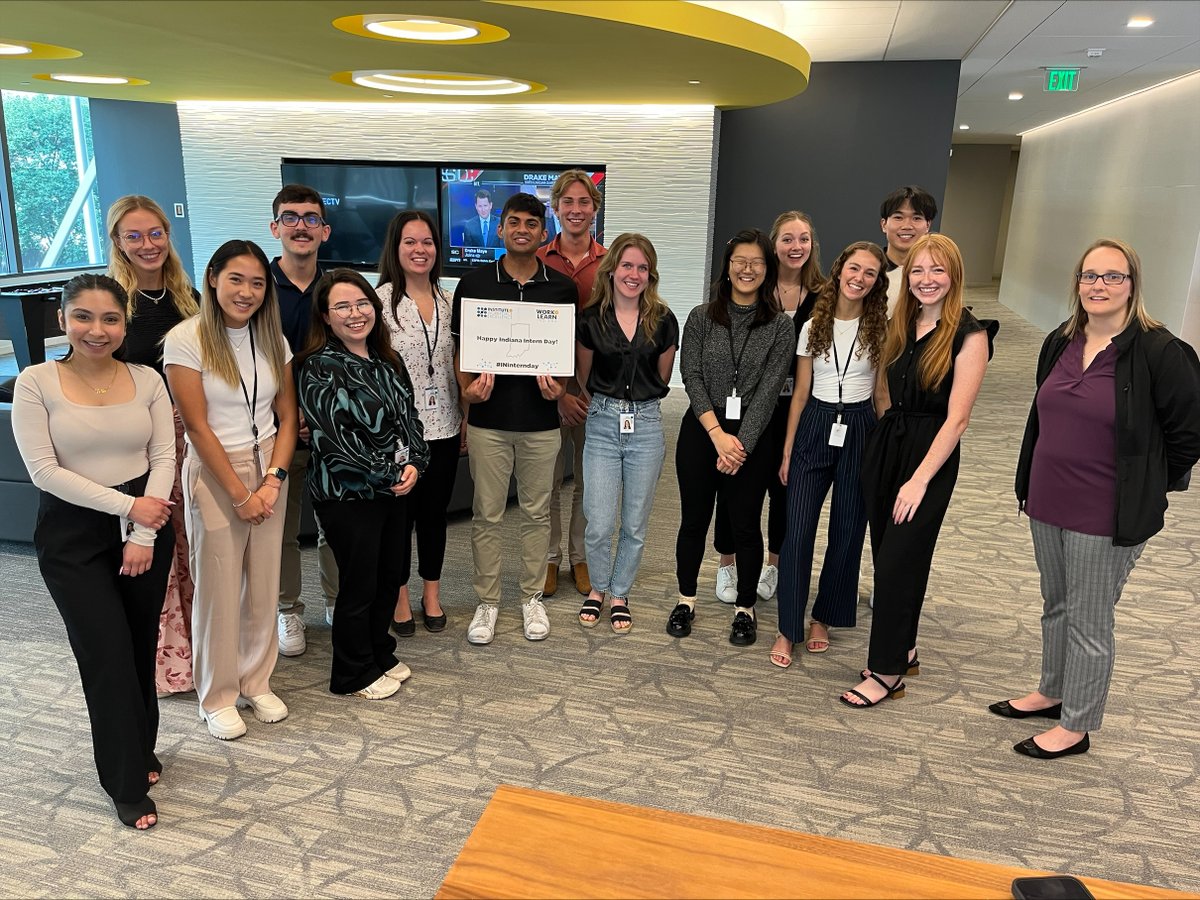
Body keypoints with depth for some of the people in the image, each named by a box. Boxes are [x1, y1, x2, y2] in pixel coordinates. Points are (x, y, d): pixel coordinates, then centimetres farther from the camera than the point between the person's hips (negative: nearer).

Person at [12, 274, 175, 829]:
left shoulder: (147, 381, 0)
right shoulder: (36, 383, -7)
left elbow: (164, 458, -2)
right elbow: (44, 470, -11)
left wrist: (143, 535, -10)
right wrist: (127, 504, -16)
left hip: (147, 525, 2)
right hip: (73, 536, -2)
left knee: (141, 649, 11)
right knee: (108, 654, -1)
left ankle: (140, 749, 36)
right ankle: (128, 786, 16)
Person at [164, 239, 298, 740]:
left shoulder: (272, 338, 4)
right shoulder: (186, 339, -10)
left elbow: (288, 416, 4)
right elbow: (197, 427, -12)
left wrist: (273, 479, -8)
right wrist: (240, 493, -13)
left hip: (268, 470, 4)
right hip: (214, 474, -4)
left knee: (263, 585, 9)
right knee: (218, 590, 4)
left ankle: (256, 683, 27)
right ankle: (217, 698, 22)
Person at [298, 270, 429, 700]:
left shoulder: (386, 359, 8)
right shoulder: (319, 368, -13)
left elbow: (409, 415, 10)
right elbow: (336, 435, -19)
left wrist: (413, 464, -7)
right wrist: (389, 476, -15)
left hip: (396, 486, 7)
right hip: (347, 494, -7)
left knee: (392, 573, 15)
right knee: (359, 584, 5)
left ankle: (380, 653, 36)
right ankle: (355, 673, 24)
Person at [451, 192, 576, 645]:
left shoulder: (562, 287, 4)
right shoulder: (474, 282, 1)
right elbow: (460, 348, 5)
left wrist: (558, 384, -9)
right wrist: (467, 387, -12)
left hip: (541, 419, 1)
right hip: (489, 418, -1)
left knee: (536, 512, 11)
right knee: (486, 514, 7)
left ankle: (532, 596, 27)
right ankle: (487, 601, 21)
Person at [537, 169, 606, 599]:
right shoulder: (536, 262, -1)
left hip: (597, 386, 1)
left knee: (590, 479, 11)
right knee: (547, 479, 8)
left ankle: (581, 557, 27)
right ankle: (549, 557, 25)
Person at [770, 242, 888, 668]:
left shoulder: (880, 330, 1)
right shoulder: (813, 327, 4)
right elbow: (800, 393, 5)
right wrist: (787, 452, 3)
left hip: (860, 431, 0)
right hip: (815, 428, 0)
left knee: (847, 531, 8)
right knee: (798, 530, -5)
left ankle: (824, 617, 27)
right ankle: (788, 628, 7)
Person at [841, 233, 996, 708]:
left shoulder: (969, 335, -11)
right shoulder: (899, 325, 8)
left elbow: (957, 418, -15)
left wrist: (920, 479, -17)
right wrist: (888, 434, 3)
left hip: (930, 455, -6)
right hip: (883, 445, 6)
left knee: (898, 561, -3)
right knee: (886, 556, 12)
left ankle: (888, 671, 12)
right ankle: (903, 648, 30)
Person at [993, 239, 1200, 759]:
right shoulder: (1059, 344, 5)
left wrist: (1141, 490, -2)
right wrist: (1027, 484, 16)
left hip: (1107, 519, -6)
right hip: (1046, 507, 7)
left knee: (1088, 621, 6)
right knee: (1055, 606, 21)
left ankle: (1075, 727, 22)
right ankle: (1052, 693, 41)